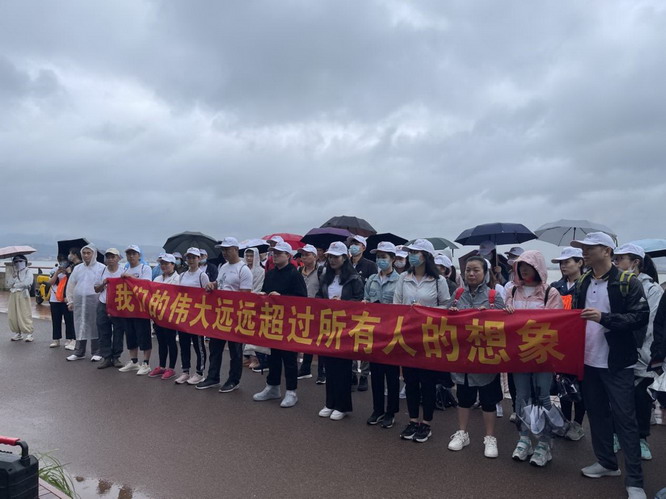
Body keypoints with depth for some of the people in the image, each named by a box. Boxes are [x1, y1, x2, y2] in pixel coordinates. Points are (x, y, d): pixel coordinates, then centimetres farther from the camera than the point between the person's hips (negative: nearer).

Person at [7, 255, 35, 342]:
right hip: (13, 295, 5)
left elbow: (27, 283, -13)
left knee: (25, 315, -8)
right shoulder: (10, 271, 13)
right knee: (12, 315, 5)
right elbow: (8, 284, 2)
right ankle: (17, 333, 17)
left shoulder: (28, 271, 0)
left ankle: (29, 333, -2)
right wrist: (13, 276, -10)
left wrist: (14, 284, -3)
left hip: (23, 295, -5)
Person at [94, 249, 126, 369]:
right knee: (104, 333, 4)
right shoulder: (102, 272, 8)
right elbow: (97, 289, 13)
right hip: (103, 306, 3)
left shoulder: (123, 272, -1)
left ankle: (116, 357, 13)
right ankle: (107, 358, 11)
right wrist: (103, 284, -6)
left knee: (118, 333, 3)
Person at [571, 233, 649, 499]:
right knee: (597, 413, 15)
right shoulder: (583, 283, 8)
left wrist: (604, 317, -26)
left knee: (624, 419, 1)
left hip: (616, 364, -6)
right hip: (589, 361, 6)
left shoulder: (628, 282, -9)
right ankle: (606, 462, 32)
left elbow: (641, 317, -16)